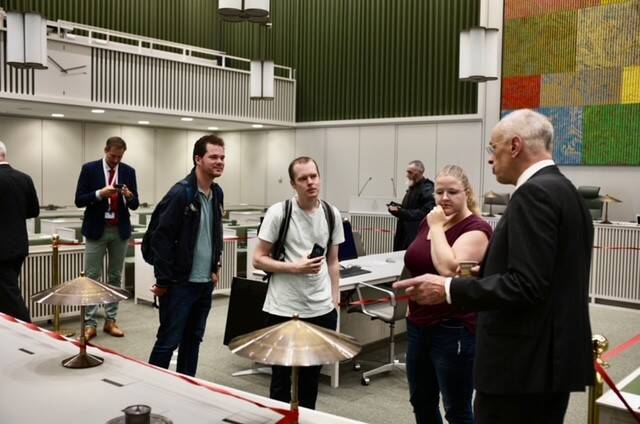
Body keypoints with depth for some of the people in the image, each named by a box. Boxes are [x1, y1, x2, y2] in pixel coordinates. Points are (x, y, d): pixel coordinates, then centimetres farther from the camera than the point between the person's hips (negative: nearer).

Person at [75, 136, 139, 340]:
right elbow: (79, 201, -7)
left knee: (115, 277, 8)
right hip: (96, 229, -3)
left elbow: (135, 205, 4)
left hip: (120, 230, 3)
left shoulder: (128, 171, 4)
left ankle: (110, 321, 17)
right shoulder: (89, 169, -3)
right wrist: (100, 193, -22)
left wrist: (129, 196, -17)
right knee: (92, 277, -1)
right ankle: (90, 323, 5)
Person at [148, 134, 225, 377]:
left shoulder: (217, 193, 8)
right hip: (180, 283, -7)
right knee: (168, 341, 2)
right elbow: (161, 238, -17)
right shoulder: (180, 193, -16)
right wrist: (163, 280, -16)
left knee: (193, 340, 15)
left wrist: (215, 268, 15)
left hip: (205, 283, 7)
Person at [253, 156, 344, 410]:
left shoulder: (332, 214, 4)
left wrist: (335, 301, 8)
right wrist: (295, 267, -17)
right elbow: (258, 260, -7)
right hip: (284, 310, -3)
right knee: (281, 378, 9)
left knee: (311, 378, 14)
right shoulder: (278, 213, -9)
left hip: (322, 310, 4)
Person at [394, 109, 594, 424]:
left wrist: (448, 289, -20)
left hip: (523, 363, -10)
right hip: (554, 357, 10)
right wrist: (486, 274, 19)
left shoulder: (535, 192, -17)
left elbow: (525, 285, -24)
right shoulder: (564, 190, 14)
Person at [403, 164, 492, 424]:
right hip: (419, 326, 8)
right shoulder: (429, 222, 9)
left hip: (454, 331, -8)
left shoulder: (476, 228, -15)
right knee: (421, 403, 19)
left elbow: (449, 269, -31)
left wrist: (437, 227, -19)